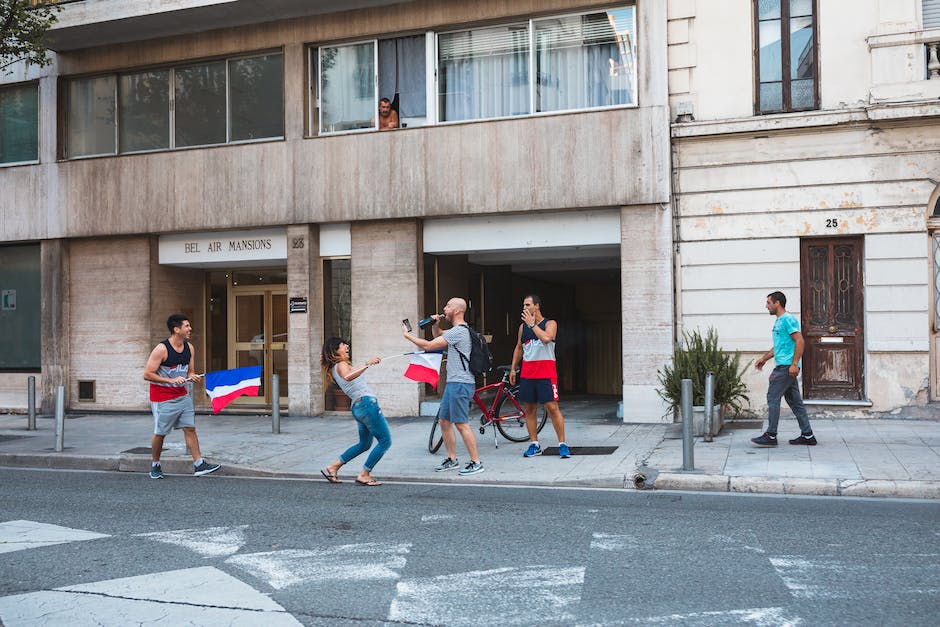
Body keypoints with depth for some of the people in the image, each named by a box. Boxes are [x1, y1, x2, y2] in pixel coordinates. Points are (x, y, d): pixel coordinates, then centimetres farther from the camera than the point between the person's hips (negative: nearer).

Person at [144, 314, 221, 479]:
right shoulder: (161, 349, -17)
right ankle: (155, 465, 23)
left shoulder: (189, 348, 4)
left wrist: (193, 377, -10)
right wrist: (171, 380, -25)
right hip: (163, 399, -6)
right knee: (160, 433, 4)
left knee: (190, 429, 1)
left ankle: (199, 465, 2)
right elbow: (147, 374, -17)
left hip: (182, 395, 6)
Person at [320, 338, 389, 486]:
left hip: (358, 407, 10)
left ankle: (332, 468, 21)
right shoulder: (341, 365, -8)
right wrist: (367, 364, -37)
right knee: (385, 441, -4)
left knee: (364, 444, 22)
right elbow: (347, 376, -32)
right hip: (367, 403, -10)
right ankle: (364, 475, -3)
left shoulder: (335, 368, 19)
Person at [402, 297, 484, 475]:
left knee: (461, 424, -10)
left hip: (461, 384, -11)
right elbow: (437, 335, 34)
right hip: (453, 382, 11)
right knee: (444, 421, 14)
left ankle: (476, 462, -5)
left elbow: (428, 345, -16)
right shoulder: (458, 330, 17)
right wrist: (435, 324, 12)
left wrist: (407, 335, -3)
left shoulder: (458, 331, -17)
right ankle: (452, 459, 22)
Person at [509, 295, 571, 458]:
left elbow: (546, 338, -22)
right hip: (527, 373, 5)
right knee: (529, 409, 6)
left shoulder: (550, 323, -2)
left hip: (546, 372, -5)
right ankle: (534, 445, 15)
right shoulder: (523, 326, 13)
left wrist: (532, 324, -13)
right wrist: (512, 368, 17)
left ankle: (562, 444, -2)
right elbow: (519, 348, 22)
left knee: (552, 408, -8)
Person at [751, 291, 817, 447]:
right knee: (794, 401, 10)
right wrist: (763, 358, 27)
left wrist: (794, 364, -25)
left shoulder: (788, 319, -12)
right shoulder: (778, 321, 20)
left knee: (773, 398, -9)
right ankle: (807, 435, 13)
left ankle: (771, 436, -6)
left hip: (787, 366, -10)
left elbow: (800, 341, -20)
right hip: (783, 366, 10)